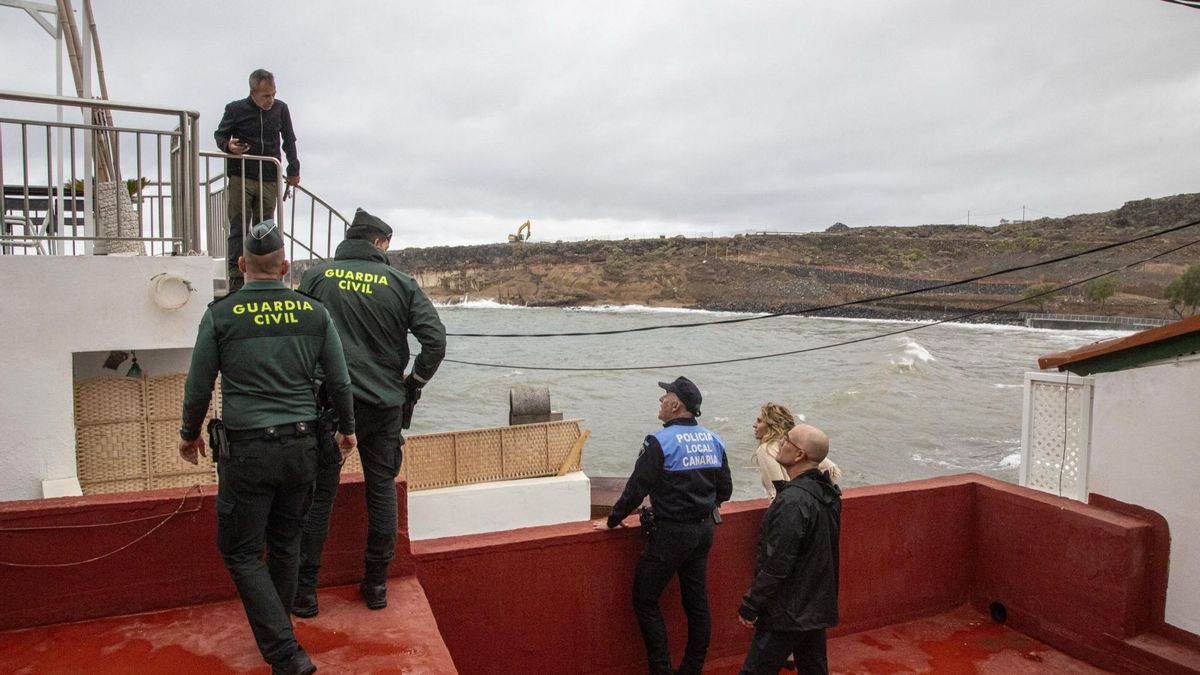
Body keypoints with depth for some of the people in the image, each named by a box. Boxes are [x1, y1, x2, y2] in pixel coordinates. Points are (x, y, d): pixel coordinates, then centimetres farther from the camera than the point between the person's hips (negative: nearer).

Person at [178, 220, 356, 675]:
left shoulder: (220, 315, -6)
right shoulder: (314, 312, 0)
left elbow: (198, 387, 2)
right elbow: (339, 382, 4)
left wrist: (189, 434, 20)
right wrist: (346, 429, 20)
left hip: (247, 450, -3)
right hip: (301, 445, 3)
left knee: (241, 552, 8)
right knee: (286, 543, 18)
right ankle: (277, 633, 35)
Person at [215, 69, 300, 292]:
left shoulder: (281, 109, 6)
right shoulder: (235, 109, 0)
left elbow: (289, 141, 16)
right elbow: (220, 134, 11)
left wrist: (293, 170, 10)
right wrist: (228, 146, -12)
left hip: (269, 180, 2)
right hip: (241, 178, -2)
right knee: (238, 230, -3)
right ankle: (237, 279, -3)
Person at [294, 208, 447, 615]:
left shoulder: (316, 277, 1)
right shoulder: (400, 282, 0)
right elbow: (436, 340, -6)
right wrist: (414, 383, 8)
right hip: (385, 406, 1)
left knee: (319, 494, 10)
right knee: (382, 491, 14)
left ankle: (305, 589, 17)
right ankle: (377, 583, 22)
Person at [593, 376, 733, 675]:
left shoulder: (660, 442, -17)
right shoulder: (713, 440, 3)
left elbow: (636, 489, -15)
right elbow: (725, 491, 9)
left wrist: (612, 521, -3)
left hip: (671, 533, -7)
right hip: (704, 530, 7)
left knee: (645, 600, 6)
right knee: (697, 602, 16)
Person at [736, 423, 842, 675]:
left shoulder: (793, 501, -26)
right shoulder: (828, 492, 4)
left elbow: (776, 565, -25)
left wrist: (750, 605, -14)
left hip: (788, 612, -9)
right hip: (818, 607, 9)